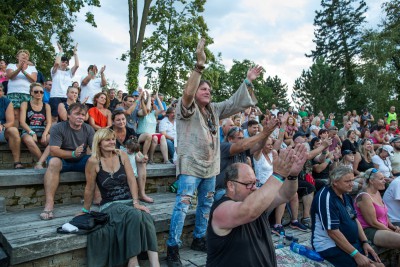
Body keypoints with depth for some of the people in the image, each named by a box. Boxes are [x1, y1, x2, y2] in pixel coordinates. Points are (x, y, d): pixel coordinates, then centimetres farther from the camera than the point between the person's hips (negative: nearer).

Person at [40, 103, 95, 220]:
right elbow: (53, 151, -23)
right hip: (62, 160, -3)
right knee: (54, 162, -35)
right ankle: (49, 203, -35)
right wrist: (73, 154, -39)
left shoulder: (88, 129, -2)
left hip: (81, 161, 3)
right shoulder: (58, 128, -12)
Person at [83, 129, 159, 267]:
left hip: (129, 201, 3)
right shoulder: (93, 161, -7)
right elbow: (90, 189, 2)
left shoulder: (122, 155, 2)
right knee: (134, 215, -33)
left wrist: (136, 202, -13)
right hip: (109, 205, -3)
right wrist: (85, 211, 11)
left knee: (145, 217, -29)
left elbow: (131, 180, -3)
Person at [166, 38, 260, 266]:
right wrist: (200, 65, -33)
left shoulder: (214, 110, 11)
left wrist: (248, 82, 2)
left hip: (211, 165, 8)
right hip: (191, 165, -7)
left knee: (206, 205, 16)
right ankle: (173, 248, 4)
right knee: (182, 206, -7)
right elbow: (187, 93, -27)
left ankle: (199, 239, 33)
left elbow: (235, 104, 11)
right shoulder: (186, 108, -8)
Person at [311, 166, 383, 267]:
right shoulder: (326, 198, -23)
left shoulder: (345, 195, 7)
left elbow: (355, 219, 14)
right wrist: (356, 254, -21)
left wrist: (365, 242, 3)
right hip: (331, 246, -9)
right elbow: (333, 232, -24)